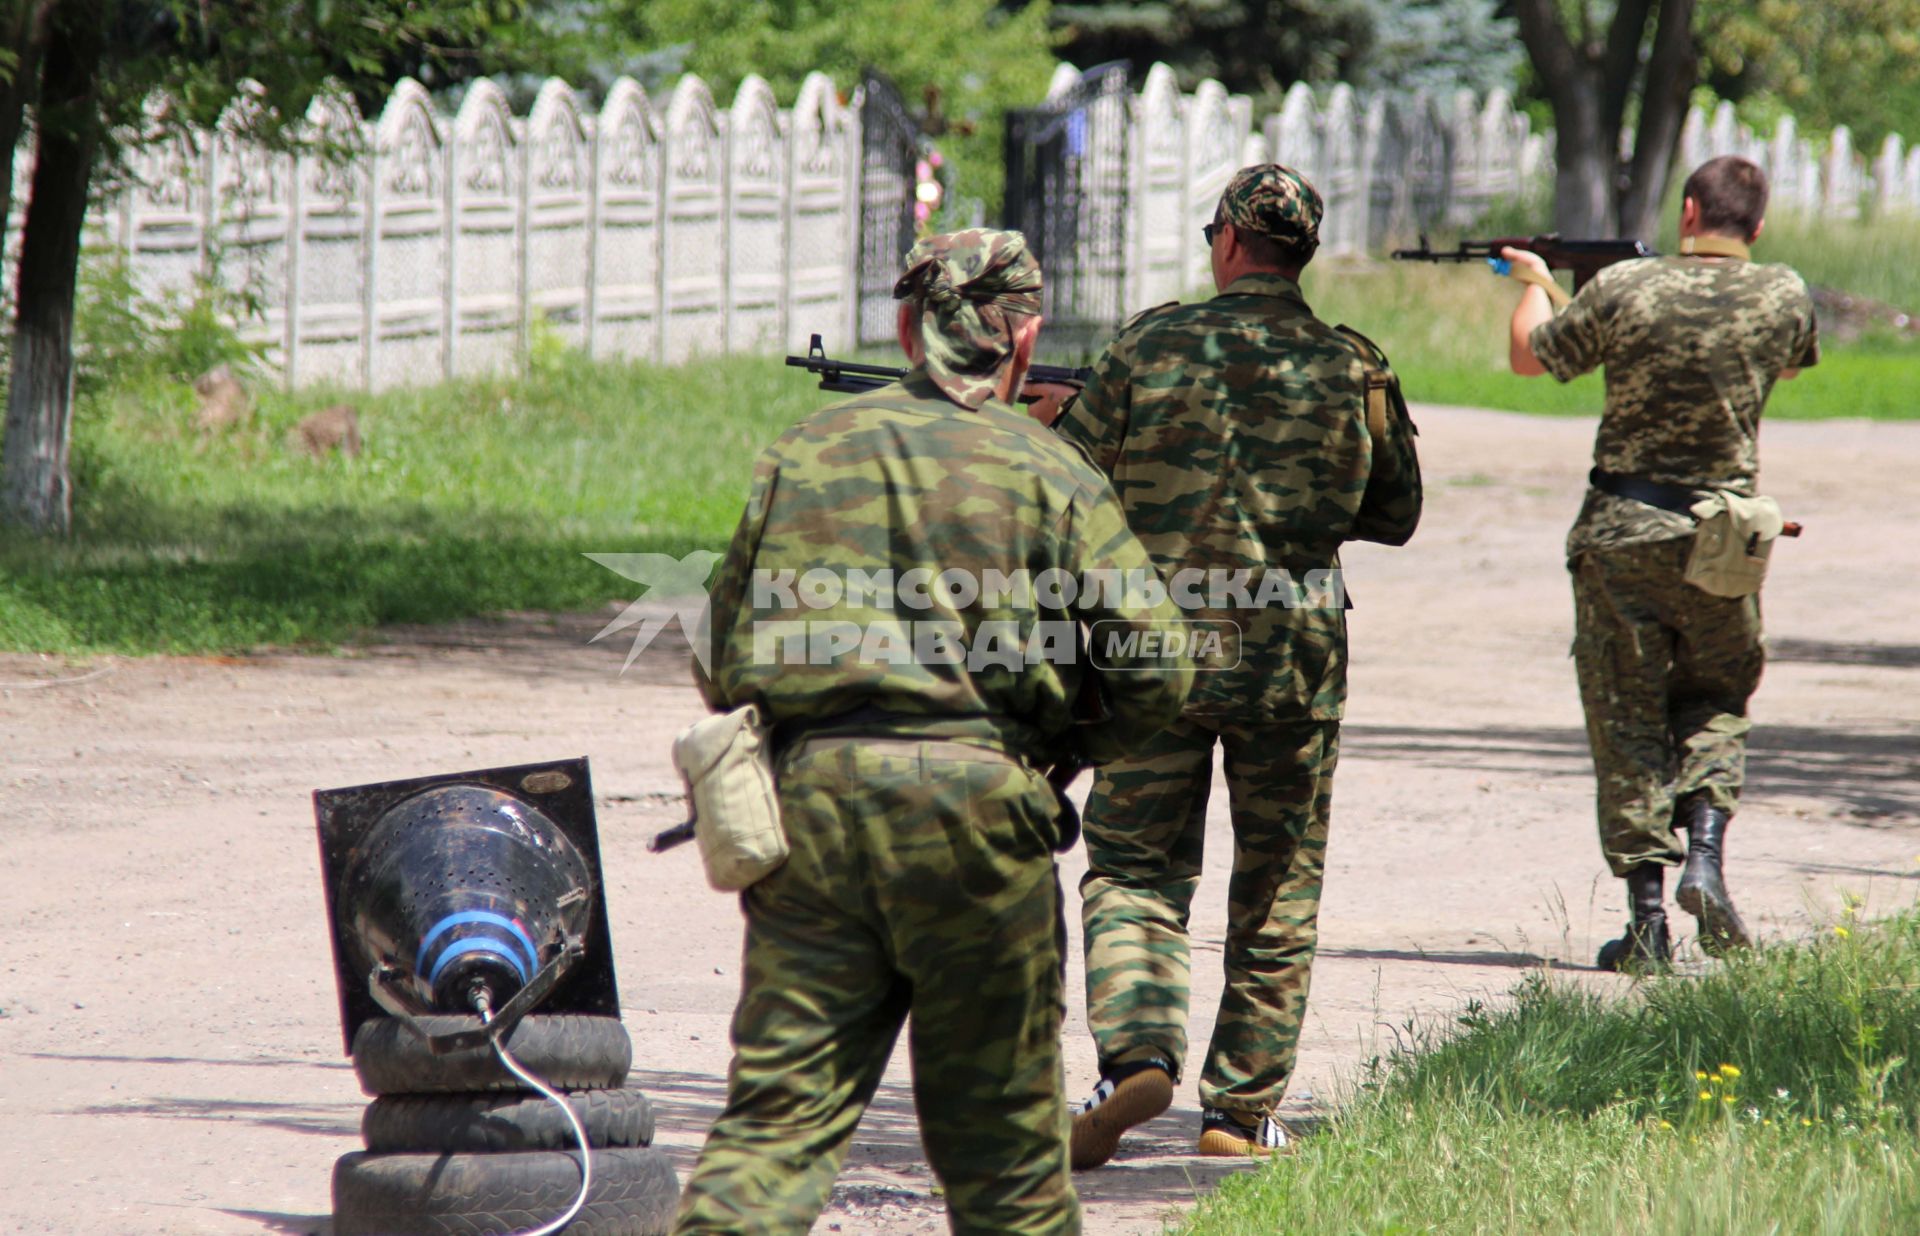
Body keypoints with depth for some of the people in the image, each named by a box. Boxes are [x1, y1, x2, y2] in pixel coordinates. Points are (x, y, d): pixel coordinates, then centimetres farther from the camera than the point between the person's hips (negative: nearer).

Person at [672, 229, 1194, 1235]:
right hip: (968, 805, -2)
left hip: (807, 794, 2)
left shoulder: (802, 452, 12)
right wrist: (1063, 744, 16)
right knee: (997, 1127, 9)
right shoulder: (1043, 469, 3)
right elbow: (1154, 668, -1)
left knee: (778, 1113, 0)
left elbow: (721, 663, 16)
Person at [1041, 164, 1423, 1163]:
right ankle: (1242, 1109, 16)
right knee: (1277, 890, 13)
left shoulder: (1148, 348, -5)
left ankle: (1137, 1049, -17)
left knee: (1133, 868, 8)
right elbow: (1395, 514, 9)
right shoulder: (1352, 369, -2)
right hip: (1293, 656, 1)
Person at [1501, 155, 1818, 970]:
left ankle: (1647, 917, 3)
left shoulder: (1624, 290, -10)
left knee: (1627, 721, 6)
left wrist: (1533, 280, 25)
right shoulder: (1783, 298, -4)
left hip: (1621, 535, -1)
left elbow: (1529, 357, 5)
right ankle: (1705, 855, -2)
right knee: (1716, 703, 20)